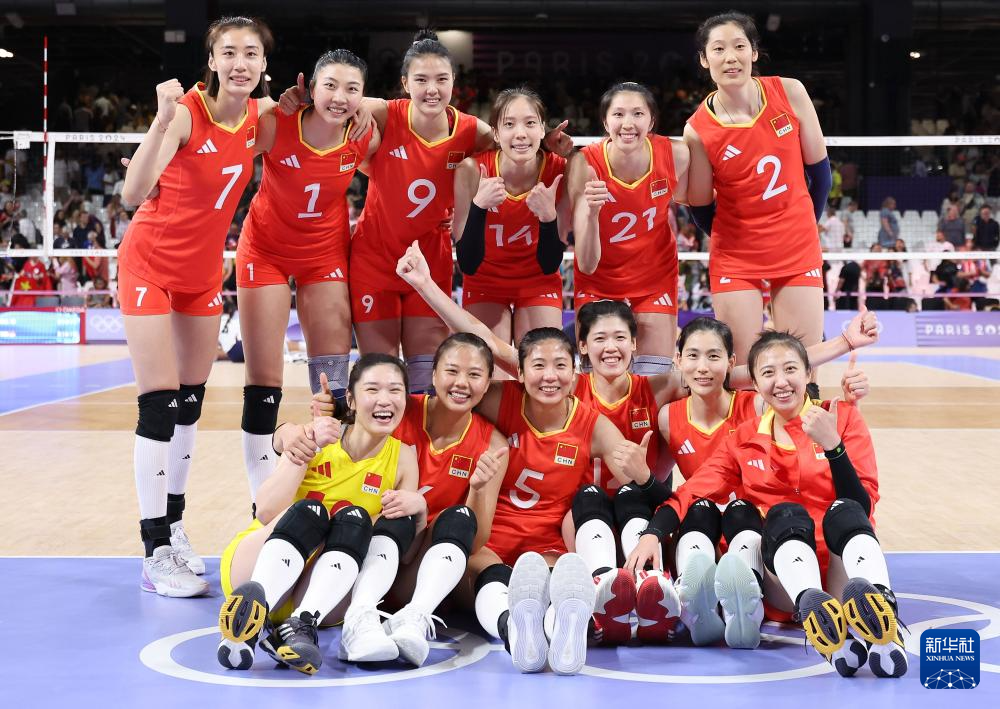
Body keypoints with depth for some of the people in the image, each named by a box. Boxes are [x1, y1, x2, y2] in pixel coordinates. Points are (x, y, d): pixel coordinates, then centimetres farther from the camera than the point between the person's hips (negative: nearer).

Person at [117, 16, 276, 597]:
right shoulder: (187, 111, -23)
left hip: (204, 269, 6)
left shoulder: (261, 114, -5)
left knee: (191, 403, 12)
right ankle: (156, 554, -3)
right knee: (159, 405, -9)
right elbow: (133, 193, -34)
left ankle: (174, 528, 26)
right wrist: (164, 119, -45)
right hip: (151, 263, -6)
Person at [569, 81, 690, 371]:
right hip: (599, 281, -1)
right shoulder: (585, 164, -25)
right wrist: (591, 212, -43)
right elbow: (587, 265, -28)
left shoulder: (676, 154, -20)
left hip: (656, 278, 1)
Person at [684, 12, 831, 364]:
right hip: (736, 258, -2)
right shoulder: (698, 130, -14)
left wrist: (807, 223, 13)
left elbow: (818, 167, 5)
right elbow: (701, 207, -1)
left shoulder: (790, 92, -8)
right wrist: (730, 241, 10)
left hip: (798, 249, 2)